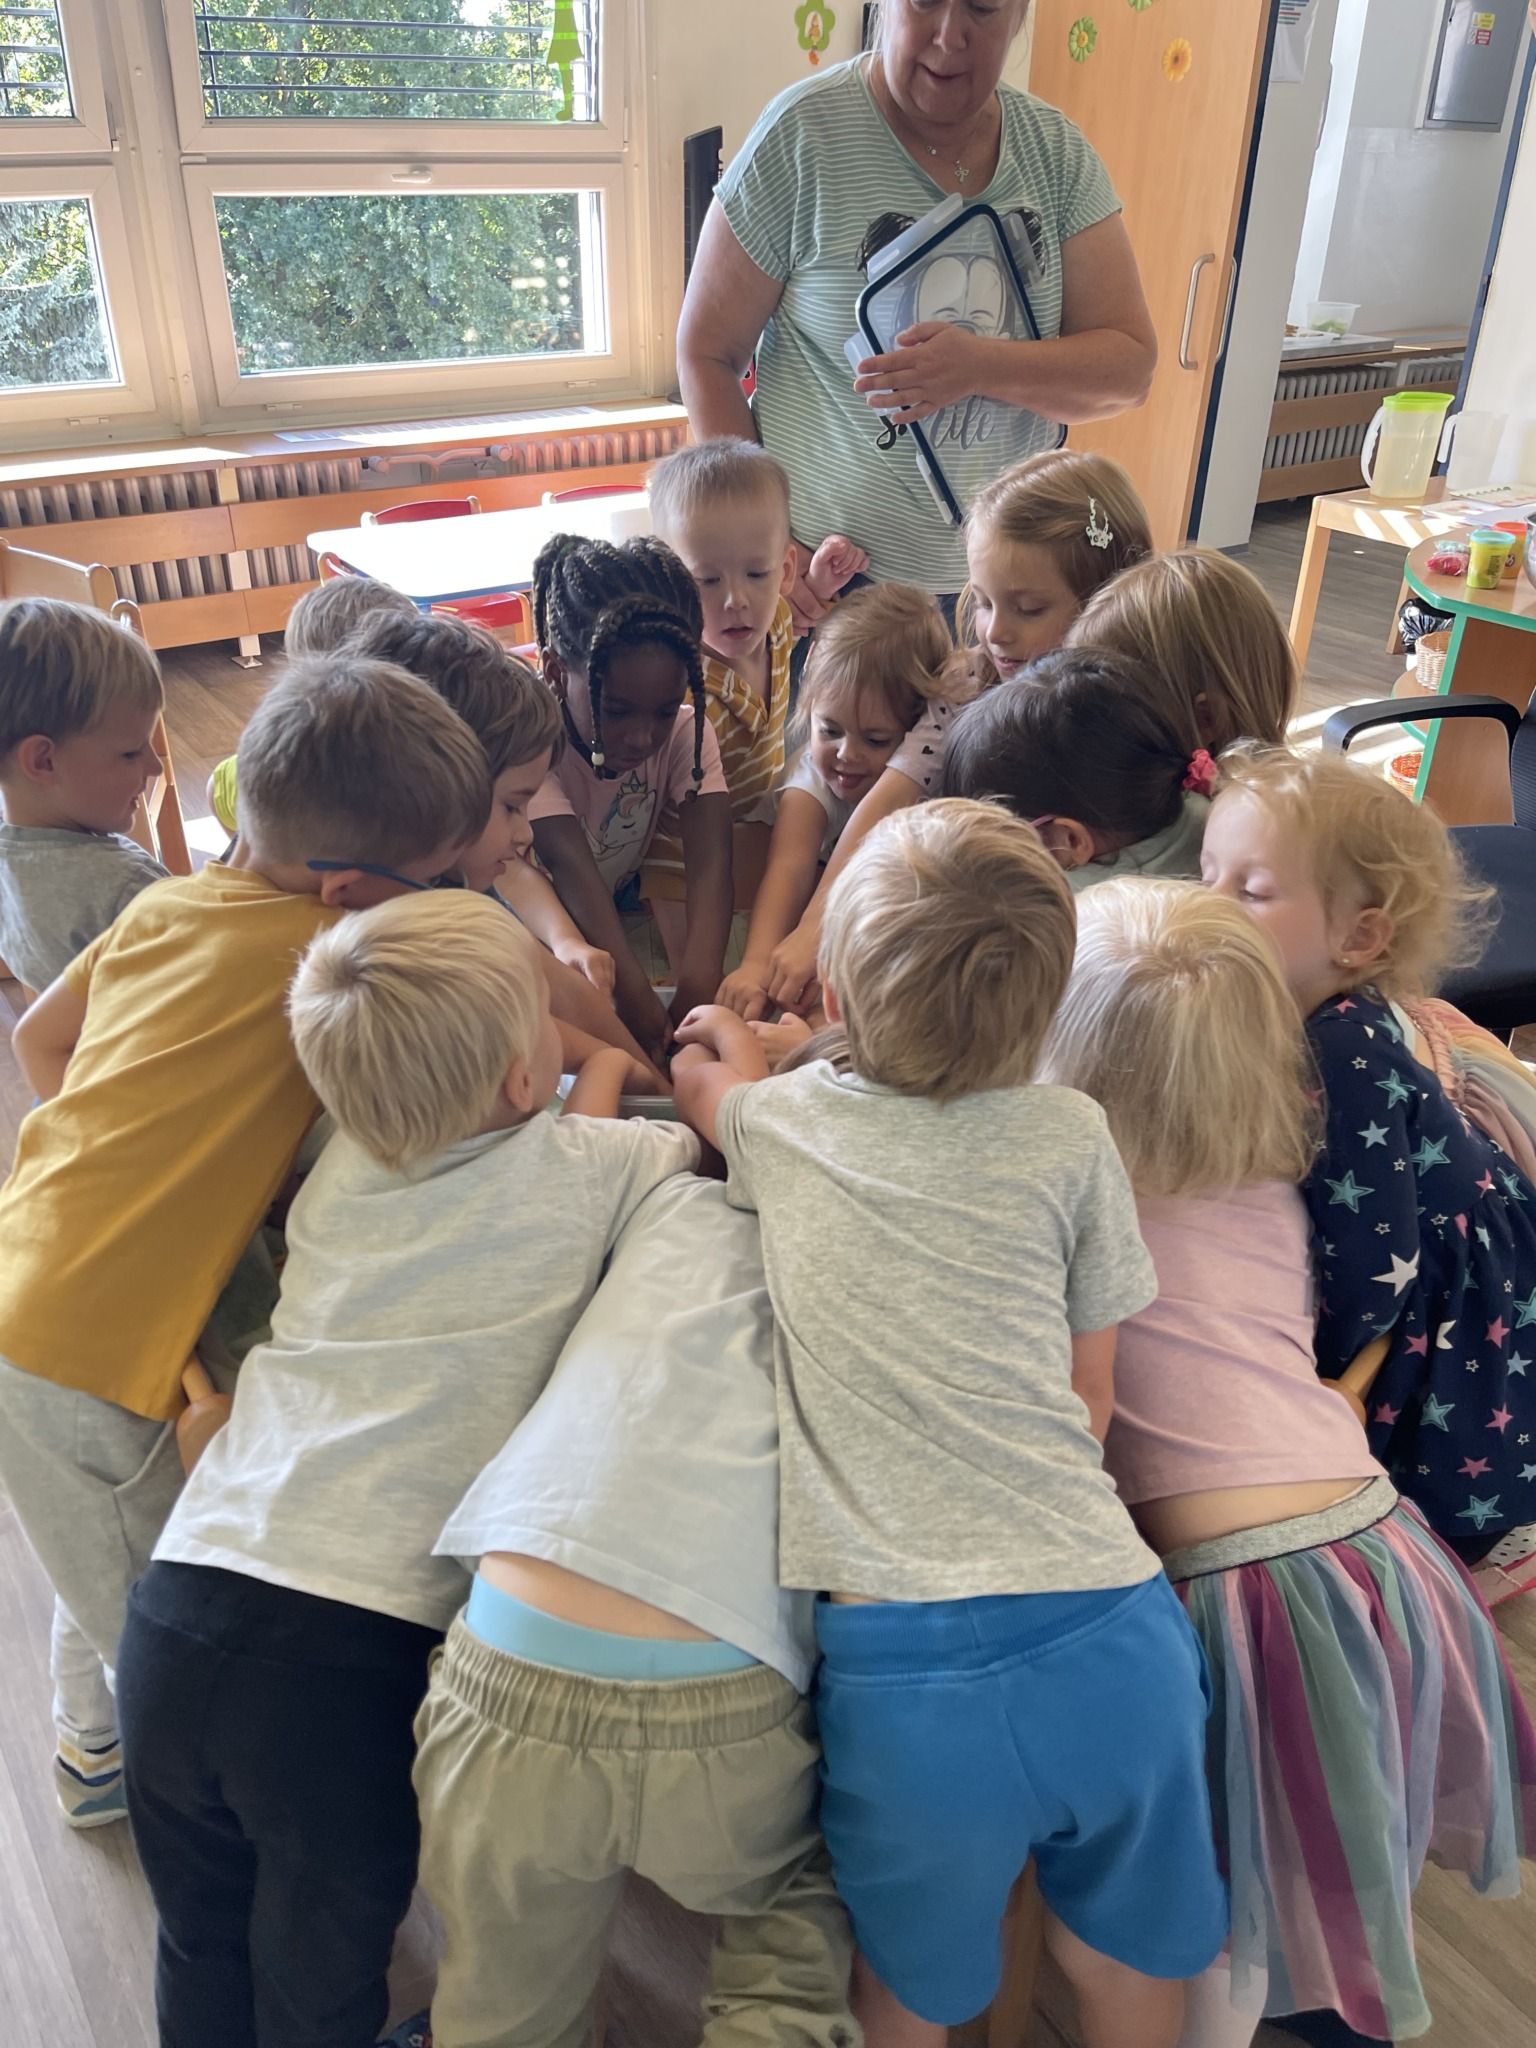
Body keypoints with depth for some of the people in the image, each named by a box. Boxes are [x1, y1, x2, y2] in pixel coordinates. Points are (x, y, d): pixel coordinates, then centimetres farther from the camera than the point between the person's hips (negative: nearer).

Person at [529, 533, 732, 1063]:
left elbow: (709, 861, -30)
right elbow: (573, 875, -39)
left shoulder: (684, 732, -16)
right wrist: (637, 999, -51)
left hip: (628, 914, 4)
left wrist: (697, 990, -46)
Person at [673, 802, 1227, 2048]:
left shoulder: (775, 1121, 3)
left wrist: (734, 1055, 46)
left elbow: (706, 1075, 27)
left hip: (904, 1665, 0)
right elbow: (1092, 1405, 11)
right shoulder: (1071, 1138, 2)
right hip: (1108, 1640, 1)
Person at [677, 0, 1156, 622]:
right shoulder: (802, 131, -11)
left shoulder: (1058, 151, -1)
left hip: (1004, 571, 4)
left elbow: (1130, 366, -6)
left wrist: (983, 366, -24)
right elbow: (707, 354, -8)